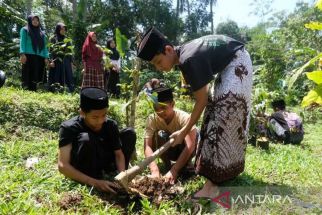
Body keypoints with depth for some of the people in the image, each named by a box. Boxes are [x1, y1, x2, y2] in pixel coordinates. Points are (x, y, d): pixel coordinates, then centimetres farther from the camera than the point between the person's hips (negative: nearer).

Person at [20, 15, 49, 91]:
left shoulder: (42, 33, 25)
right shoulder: (25, 30, 14)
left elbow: (44, 46, 19)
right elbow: (22, 42, 2)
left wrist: (46, 57, 5)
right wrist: (22, 54, -13)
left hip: (40, 57, 4)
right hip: (28, 56, -4)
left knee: (37, 76, -5)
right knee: (28, 76, -11)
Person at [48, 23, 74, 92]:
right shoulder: (53, 38, 4)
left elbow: (70, 51, 15)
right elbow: (51, 51, -2)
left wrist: (71, 61, 8)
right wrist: (52, 61, -14)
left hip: (66, 61, 3)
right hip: (57, 61, -3)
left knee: (68, 78, -2)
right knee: (56, 79, -4)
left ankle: (71, 92, -2)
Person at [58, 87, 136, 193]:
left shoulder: (110, 125, -15)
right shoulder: (69, 128, -27)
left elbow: (119, 153, -10)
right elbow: (63, 165, -32)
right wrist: (95, 182, -40)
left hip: (101, 164, 4)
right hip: (80, 171, -4)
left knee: (129, 133, -10)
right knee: (86, 139, -35)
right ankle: (93, 186, -20)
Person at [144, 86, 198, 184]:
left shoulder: (184, 117, -32)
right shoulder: (152, 119, -25)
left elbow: (190, 146, -41)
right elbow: (147, 146, -31)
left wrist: (174, 170, -49)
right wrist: (154, 170, -47)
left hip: (184, 150, -1)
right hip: (167, 150, 1)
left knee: (194, 136, -34)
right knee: (160, 135, -31)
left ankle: (187, 164, -6)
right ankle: (167, 166, -9)